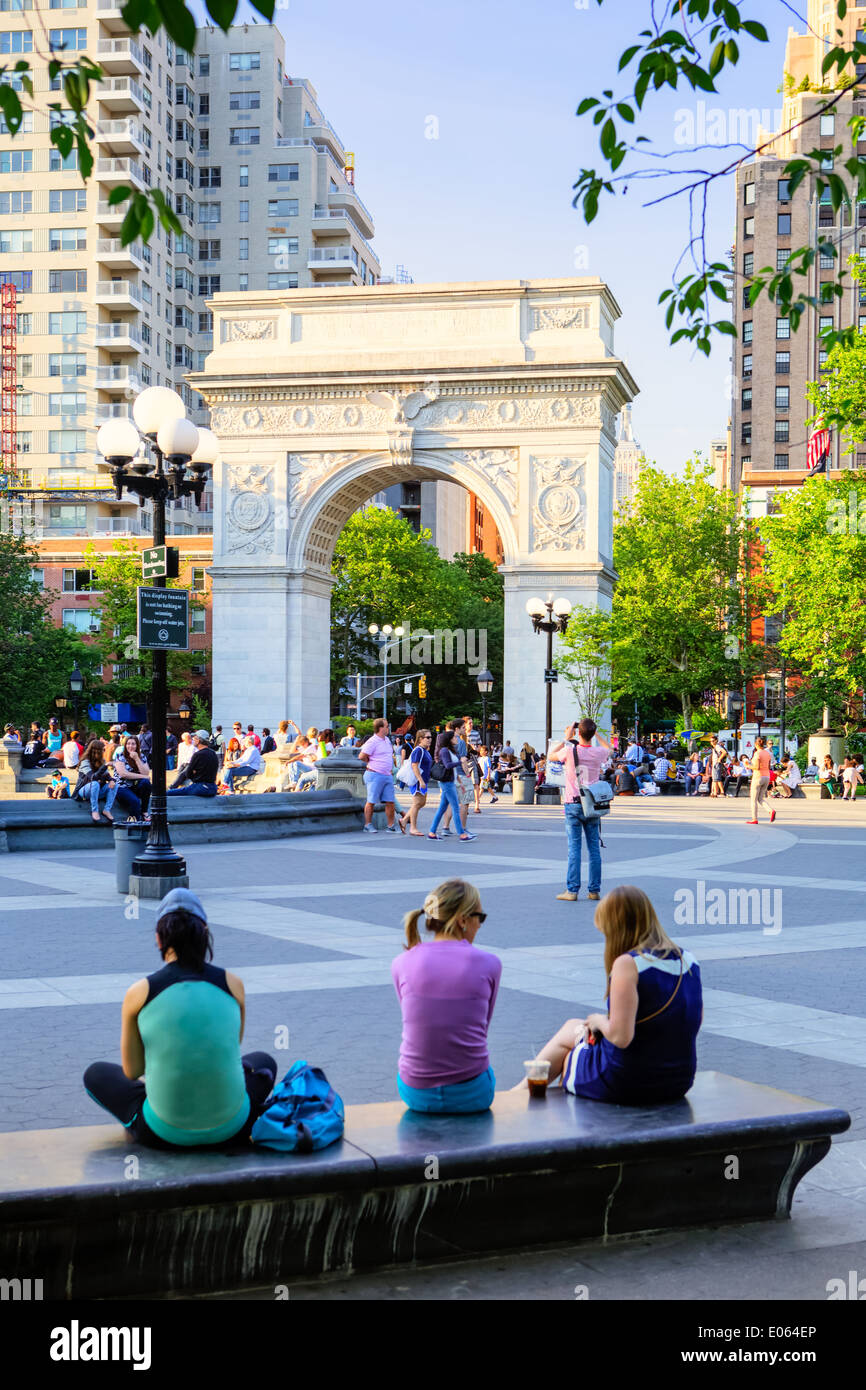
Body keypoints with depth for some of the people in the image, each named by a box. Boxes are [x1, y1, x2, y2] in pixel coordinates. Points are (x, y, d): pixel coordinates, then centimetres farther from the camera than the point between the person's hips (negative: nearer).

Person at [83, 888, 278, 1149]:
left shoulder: (138, 993, -9)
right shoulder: (233, 984, -5)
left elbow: (131, 1071, 5)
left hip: (164, 1134, -2)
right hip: (230, 1129, 2)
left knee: (96, 1074, 27)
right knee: (263, 1062, 35)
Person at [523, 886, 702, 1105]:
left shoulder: (628, 964, -22)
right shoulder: (688, 960, 0)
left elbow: (620, 1037, -26)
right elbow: (696, 1020, 12)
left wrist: (600, 1021, -4)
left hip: (626, 1084, -7)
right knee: (573, 1026, 27)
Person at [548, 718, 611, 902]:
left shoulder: (570, 751, -10)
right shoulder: (598, 753, -2)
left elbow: (551, 756, 10)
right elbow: (609, 749, 23)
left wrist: (566, 738, 13)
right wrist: (596, 734, 20)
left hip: (573, 805, -2)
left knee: (574, 848, -1)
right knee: (594, 848, 7)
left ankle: (572, 890, -3)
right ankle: (595, 890, 10)